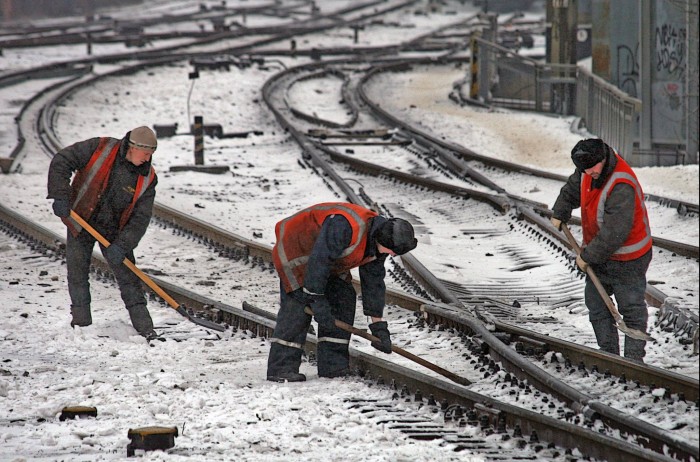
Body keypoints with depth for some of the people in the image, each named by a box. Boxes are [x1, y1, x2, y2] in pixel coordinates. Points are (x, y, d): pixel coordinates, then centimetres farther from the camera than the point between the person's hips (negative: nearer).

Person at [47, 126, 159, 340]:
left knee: (128, 277, -3)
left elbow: (140, 218, -11)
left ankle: (144, 328, 0)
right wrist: (60, 196, -25)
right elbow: (61, 162, -15)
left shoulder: (147, 178, -11)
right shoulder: (100, 149, -18)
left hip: (114, 231, 1)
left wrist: (122, 245, -23)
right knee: (77, 275, 3)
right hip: (80, 222, -1)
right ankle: (81, 323, 18)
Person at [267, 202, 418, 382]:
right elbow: (319, 260, -37)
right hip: (295, 251, -9)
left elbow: (374, 281, 0)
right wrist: (317, 300, -32)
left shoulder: (378, 241, -9)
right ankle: (281, 368, -19)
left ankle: (334, 367, 0)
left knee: (343, 299, -3)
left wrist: (379, 326, -1)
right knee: (298, 305, -19)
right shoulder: (345, 226, -39)